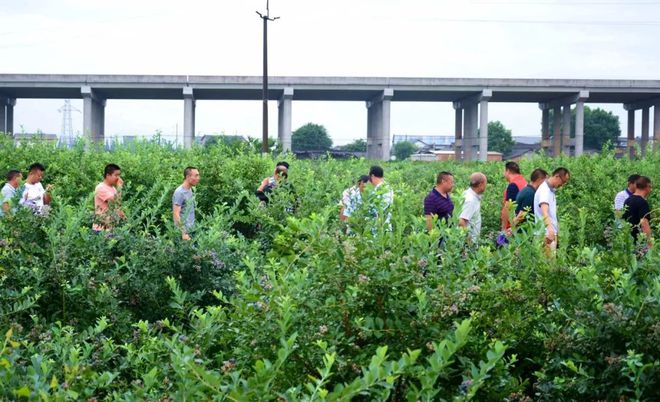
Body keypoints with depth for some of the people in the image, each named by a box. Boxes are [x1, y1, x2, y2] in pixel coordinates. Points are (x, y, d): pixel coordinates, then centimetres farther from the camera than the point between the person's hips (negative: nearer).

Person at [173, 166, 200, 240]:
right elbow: (176, 214, -21)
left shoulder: (190, 190, 10)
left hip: (191, 229, 8)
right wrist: (183, 233, -24)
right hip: (184, 231, -8)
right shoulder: (179, 192, -17)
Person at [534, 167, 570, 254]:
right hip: (546, 233, -10)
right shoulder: (544, 190, -16)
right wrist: (549, 227, -48)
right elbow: (544, 210, -33)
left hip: (552, 233, 10)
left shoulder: (551, 190, 14)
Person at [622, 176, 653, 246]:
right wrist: (650, 243, -25)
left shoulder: (627, 200, 11)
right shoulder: (642, 202, -16)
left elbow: (623, 220, 17)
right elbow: (644, 224, -24)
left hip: (628, 239, 9)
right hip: (639, 240, -9)